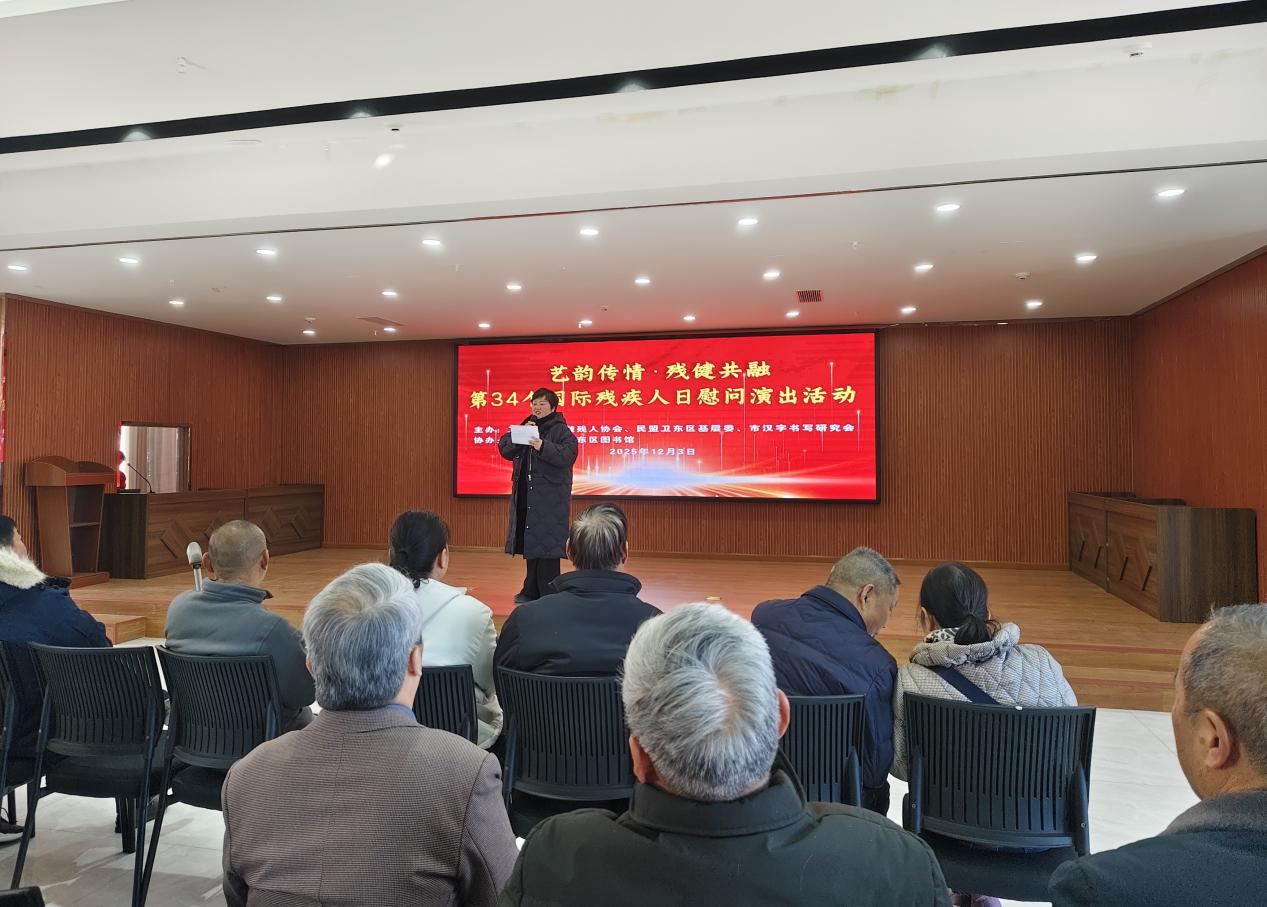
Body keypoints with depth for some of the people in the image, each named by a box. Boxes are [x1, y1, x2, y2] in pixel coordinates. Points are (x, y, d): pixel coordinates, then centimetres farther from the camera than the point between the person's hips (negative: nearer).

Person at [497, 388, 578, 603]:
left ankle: (548, 595, -1)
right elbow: (504, 448, 8)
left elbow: (567, 455, -19)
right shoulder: (526, 427, 16)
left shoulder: (561, 430, -3)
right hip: (525, 496, 7)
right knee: (529, 543, 11)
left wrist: (544, 446, -30)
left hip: (550, 498, -7)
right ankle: (531, 591, 21)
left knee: (546, 544, -8)